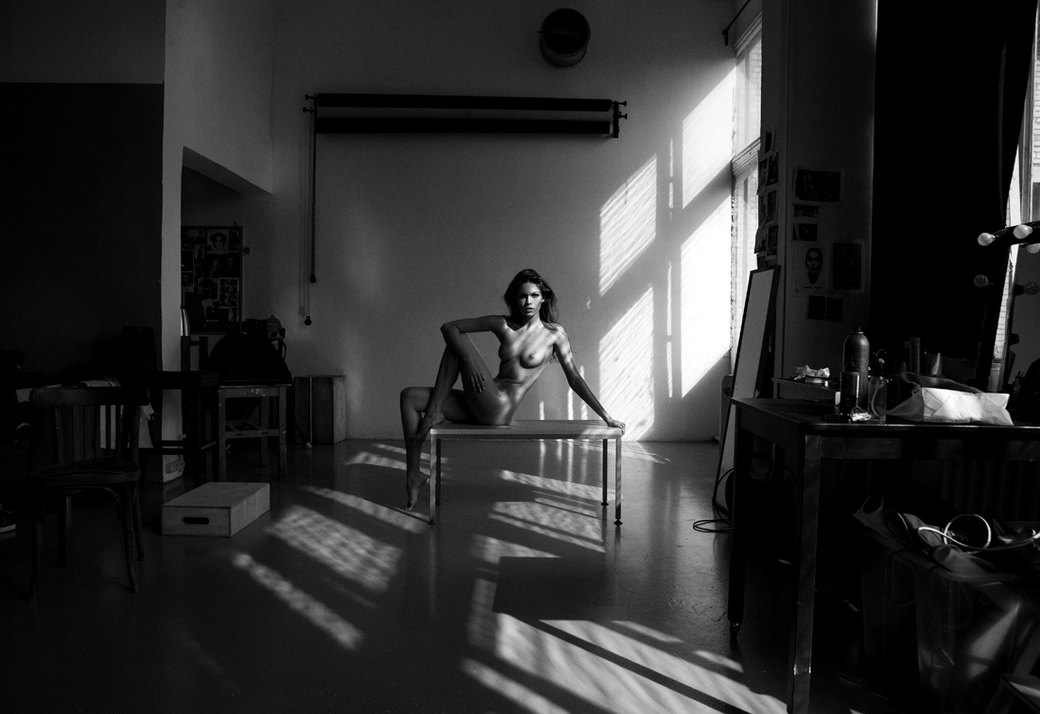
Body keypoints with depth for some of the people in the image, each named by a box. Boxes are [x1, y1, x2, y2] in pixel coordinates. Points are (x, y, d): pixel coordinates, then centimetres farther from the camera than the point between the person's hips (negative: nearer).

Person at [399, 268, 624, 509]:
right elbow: (448, 327, 3)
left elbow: (574, 379, 3)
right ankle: (413, 475, -2)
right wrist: (468, 360, -15)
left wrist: (606, 416, 2)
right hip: (481, 409, 5)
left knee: (459, 342, -13)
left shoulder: (554, 333, 0)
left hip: (499, 411, -5)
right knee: (410, 396, -4)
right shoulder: (503, 325, 7)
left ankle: (434, 414, -4)